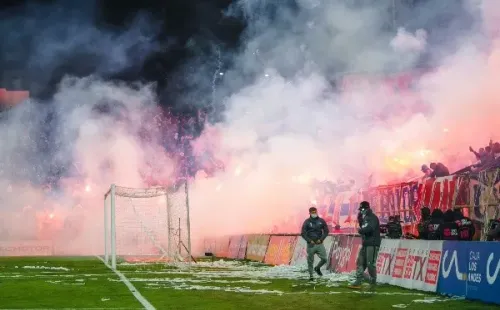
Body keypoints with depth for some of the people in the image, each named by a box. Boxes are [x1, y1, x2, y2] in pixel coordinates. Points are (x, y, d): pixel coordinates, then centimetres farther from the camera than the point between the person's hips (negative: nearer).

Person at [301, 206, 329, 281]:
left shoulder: (321, 221, 5)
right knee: (310, 261, 0)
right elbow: (303, 233, -1)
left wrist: (321, 239, -4)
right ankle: (311, 275, 13)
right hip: (311, 244, -2)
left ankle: (317, 268, 21)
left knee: (324, 259, -6)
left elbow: (326, 231, 9)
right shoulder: (307, 222, -1)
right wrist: (309, 241, -11)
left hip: (319, 243, 2)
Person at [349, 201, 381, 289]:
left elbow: (369, 228, -28)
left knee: (370, 264, -9)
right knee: (360, 262, 7)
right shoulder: (365, 218, 18)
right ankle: (358, 282, 10)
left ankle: (373, 283, 0)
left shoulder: (372, 218, -12)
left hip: (372, 244, -10)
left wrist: (360, 230, -12)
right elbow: (363, 228, 18)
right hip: (365, 244, 10)